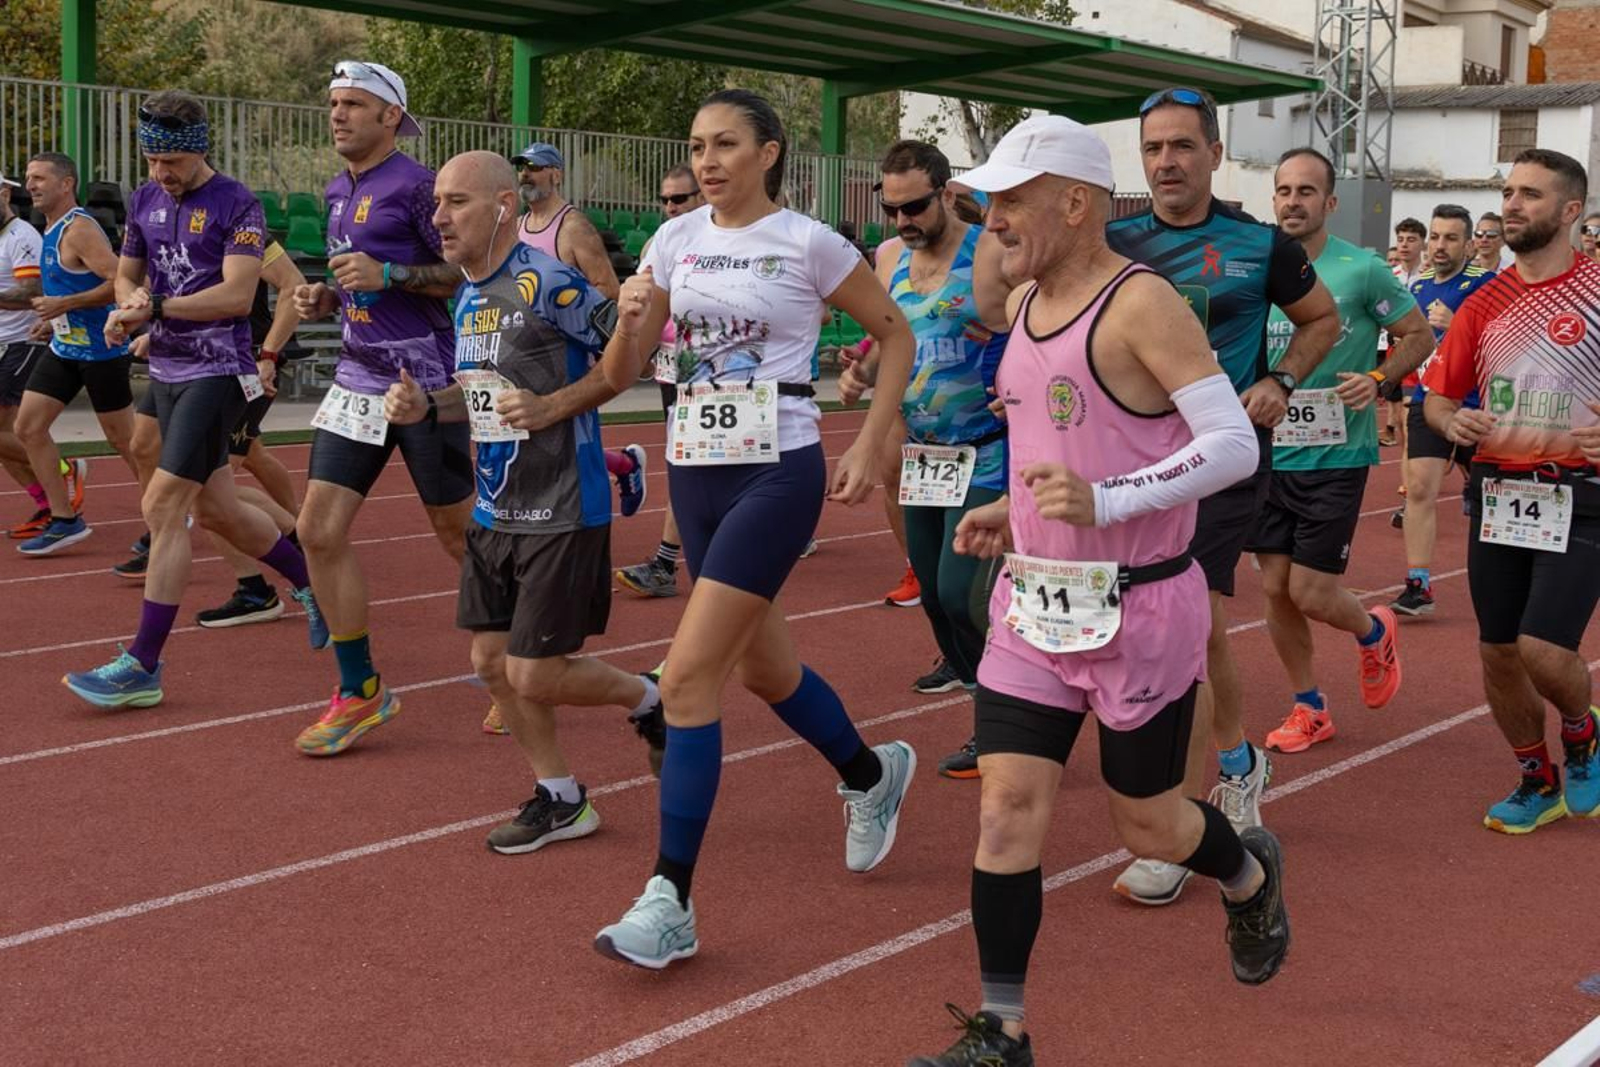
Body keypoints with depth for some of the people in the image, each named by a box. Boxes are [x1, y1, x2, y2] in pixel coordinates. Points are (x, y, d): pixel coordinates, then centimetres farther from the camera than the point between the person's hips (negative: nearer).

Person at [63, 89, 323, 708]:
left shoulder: (237, 207, -10)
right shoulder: (145, 200, 11)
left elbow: (237, 294, -18)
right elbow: (127, 273, 20)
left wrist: (155, 306, -20)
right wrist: (130, 301, -3)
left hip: (217, 373, -8)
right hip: (166, 371, 8)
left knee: (164, 506, -13)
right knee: (213, 508, 14)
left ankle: (143, 667, -9)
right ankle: (311, 583, 36)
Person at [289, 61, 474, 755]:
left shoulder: (416, 185, -10)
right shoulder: (339, 192, 15)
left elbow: (471, 275, -13)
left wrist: (388, 274, -21)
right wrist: (325, 299, 7)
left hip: (424, 379, -8)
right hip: (359, 379, 8)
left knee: (459, 533, 3)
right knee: (319, 532, 0)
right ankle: (359, 692, 10)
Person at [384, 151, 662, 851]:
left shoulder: (547, 284, -18)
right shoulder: (468, 297, 9)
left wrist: (551, 407, -22)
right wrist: (426, 406, 3)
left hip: (561, 513, -9)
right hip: (494, 512, 9)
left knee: (535, 677, -5)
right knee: (492, 662, 10)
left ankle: (647, 698, 24)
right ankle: (559, 800, 27)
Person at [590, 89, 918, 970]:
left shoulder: (807, 243, -7)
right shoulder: (676, 241, 6)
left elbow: (896, 335, 4)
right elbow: (618, 376, 7)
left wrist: (867, 448, -3)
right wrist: (629, 321, -14)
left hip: (777, 473, -6)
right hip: (694, 470, 6)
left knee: (687, 675, -14)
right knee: (759, 667, 18)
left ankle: (670, 903, -7)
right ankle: (873, 774, 46)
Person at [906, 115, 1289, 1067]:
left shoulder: (1141, 304, -16)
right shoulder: (1027, 303, 8)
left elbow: (1235, 445, -20)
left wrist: (1105, 500, -31)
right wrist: (1012, 513, 9)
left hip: (1138, 611, -6)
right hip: (1032, 603, 7)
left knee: (1147, 824, 11)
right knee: (1007, 809, 0)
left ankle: (1252, 876, 45)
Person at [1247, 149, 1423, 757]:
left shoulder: (1361, 270, -9)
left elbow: (1418, 334, 0)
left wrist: (1378, 379, -17)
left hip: (1334, 457, -4)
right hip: (1268, 453, 4)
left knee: (1310, 593, -5)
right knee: (1276, 589, 6)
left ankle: (1374, 633, 30)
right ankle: (1309, 710, 24)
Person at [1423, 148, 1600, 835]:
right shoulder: (1483, 305, 8)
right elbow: (1438, 396, 13)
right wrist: (1451, 422, -9)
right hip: (1497, 495, 5)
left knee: (1543, 650, -15)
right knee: (1497, 652, 8)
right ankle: (1538, 783, 29)